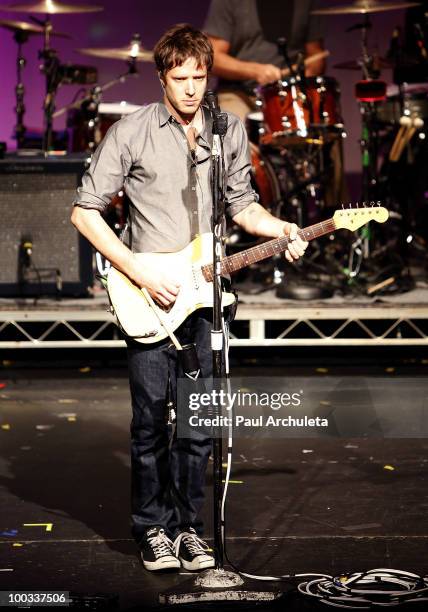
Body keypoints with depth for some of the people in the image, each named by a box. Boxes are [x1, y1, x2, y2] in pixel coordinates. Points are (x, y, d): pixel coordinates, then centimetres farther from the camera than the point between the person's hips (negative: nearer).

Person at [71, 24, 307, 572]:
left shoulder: (231, 132, 6)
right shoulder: (131, 133, -6)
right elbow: (85, 211, -5)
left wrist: (280, 229, -3)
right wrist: (139, 273, -12)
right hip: (148, 299, -3)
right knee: (151, 419, 0)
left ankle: (188, 525, 19)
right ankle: (154, 528, 15)